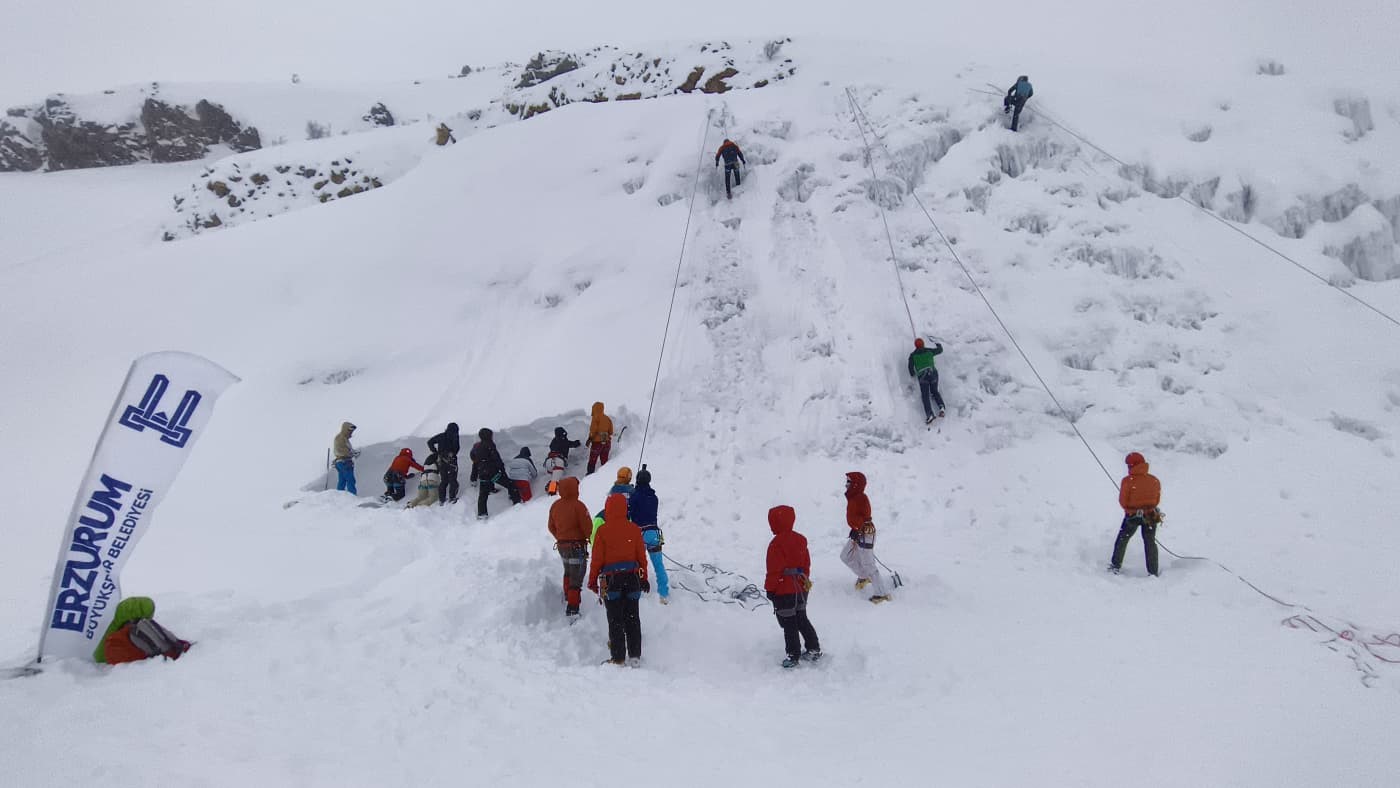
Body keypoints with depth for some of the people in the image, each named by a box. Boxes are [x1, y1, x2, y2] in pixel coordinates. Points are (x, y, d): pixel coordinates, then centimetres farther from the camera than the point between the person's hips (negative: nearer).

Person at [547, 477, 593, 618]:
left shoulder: (555, 506, 0)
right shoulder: (578, 506, -19)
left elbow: (551, 527, 11)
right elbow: (587, 527, -16)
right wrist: (589, 538, 5)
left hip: (561, 545, 7)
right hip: (577, 546, -7)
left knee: (568, 572, 29)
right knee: (576, 579, -3)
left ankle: (567, 598, 38)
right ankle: (572, 609, -6)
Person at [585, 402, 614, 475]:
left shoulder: (595, 418, -12)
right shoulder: (607, 418, 6)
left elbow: (593, 430, -14)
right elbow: (611, 432, 9)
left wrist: (589, 439, -2)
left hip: (597, 442, -6)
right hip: (606, 442, 6)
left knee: (592, 460, 4)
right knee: (604, 460, 13)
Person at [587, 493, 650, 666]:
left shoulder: (603, 530, -9)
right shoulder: (634, 529, -1)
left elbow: (597, 558, -6)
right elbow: (641, 556, 5)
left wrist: (592, 580, 4)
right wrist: (644, 578, 15)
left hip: (611, 578, -3)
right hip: (632, 577, 3)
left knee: (615, 620, 3)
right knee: (632, 618, 11)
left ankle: (618, 658, 3)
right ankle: (635, 656, 12)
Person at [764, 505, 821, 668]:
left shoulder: (776, 544, -21)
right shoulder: (800, 540, 3)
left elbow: (774, 570, -18)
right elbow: (807, 563, 11)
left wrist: (770, 589, -8)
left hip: (783, 592, -8)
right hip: (801, 589, 8)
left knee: (789, 624, 2)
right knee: (802, 620, 21)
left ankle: (794, 656, 7)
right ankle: (814, 649, 25)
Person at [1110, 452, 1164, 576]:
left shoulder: (1128, 481, -18)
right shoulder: (1154, 481, -6)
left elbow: (1123, 502, -12)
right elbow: (1157, 500, 5)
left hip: (1132, 515, -3)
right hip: (1151, 516, 3)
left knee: (1122, 539, 15)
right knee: (1150, 543, 15)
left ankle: (1115, 566, 20)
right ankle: (1153, 572, 16)